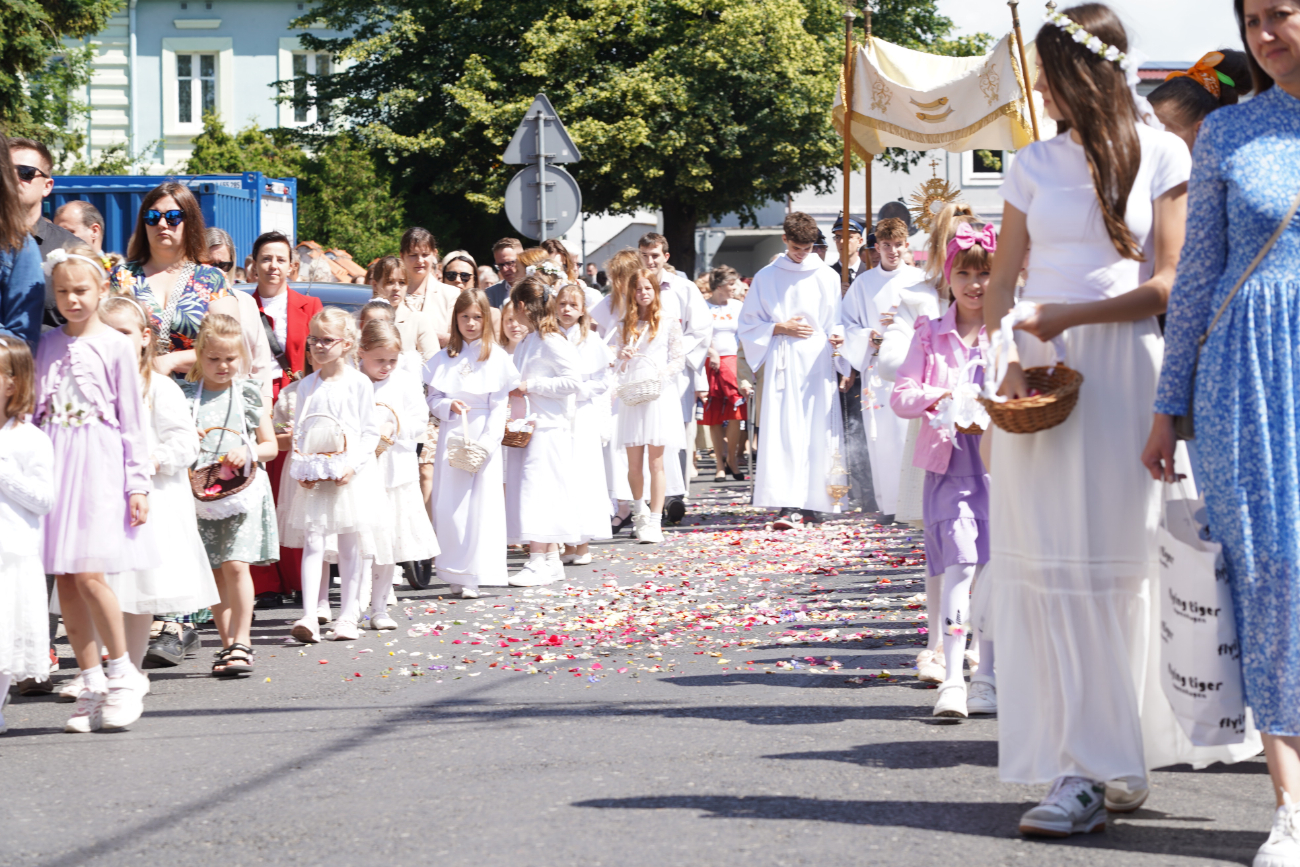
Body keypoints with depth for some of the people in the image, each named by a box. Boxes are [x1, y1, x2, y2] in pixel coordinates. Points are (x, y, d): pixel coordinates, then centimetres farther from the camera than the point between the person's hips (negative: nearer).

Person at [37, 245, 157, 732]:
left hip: (100, 467, -4)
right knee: (64, 581, 2)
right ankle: (92, 684, 10)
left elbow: (132, 419, 1)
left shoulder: (115, 346, 1)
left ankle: (123, 673, 2)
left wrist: (138, 483, -3)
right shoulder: (47, 344, 11)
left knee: (88, 574, -14)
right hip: (56, 466, 4)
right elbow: (38, 412, 15)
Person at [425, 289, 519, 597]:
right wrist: (448, 406, -12)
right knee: (449, 505, -1)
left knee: (482, 502, -5)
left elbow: (499, 407, -3)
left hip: (484, 436, -2)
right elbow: (432, 397, 10)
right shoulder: (444, 357, 9)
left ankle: (474, 575, -2)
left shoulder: (497, 357, 1)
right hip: (451, 436, 2)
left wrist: (486, 445, -12)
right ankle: (456, 574, 6)